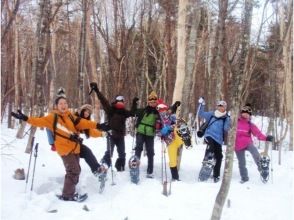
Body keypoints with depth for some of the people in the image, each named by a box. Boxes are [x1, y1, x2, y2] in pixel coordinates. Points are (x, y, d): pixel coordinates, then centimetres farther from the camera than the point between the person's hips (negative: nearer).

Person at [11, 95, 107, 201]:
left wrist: (96, 125, 1)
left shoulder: (70, 116, 8)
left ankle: (70, 191, 34)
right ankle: (67, 195, 4)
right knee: (73, 171, -8)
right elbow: (41, 121, -17)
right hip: (65, 148, -7)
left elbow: (81, 123, 7)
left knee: (75, 170, 18)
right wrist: (26, 118, -31)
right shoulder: (53, 117, -7)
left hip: (74, 147, 7)